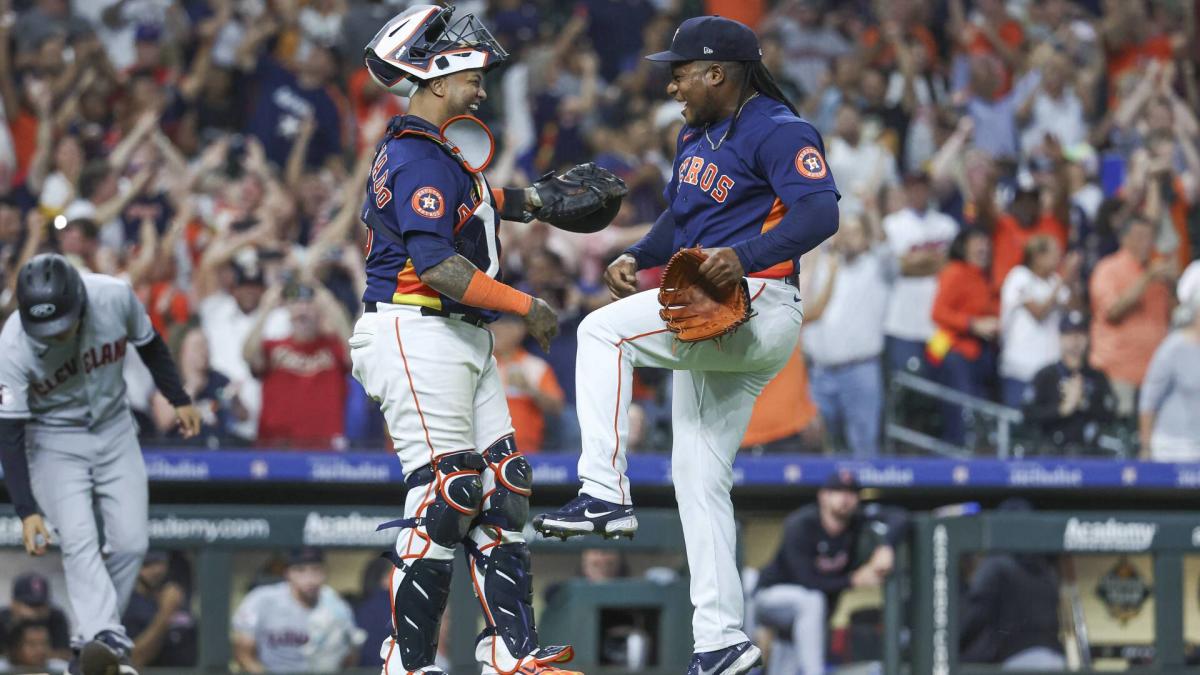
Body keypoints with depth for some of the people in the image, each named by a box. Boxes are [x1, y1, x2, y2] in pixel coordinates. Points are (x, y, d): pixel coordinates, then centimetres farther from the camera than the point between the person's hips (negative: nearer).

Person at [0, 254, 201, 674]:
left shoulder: (115, 297, -23)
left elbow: (149, 345, 0)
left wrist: (178, 400, 6)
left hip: (115, 432, 3)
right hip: (55, 442, -3)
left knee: (130, 543, -5)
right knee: (78, 541, -21)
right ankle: (106, 638, -34)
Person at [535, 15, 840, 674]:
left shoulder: (779, 132, -12)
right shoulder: (697, 137, 18)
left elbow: (820, 212, -26)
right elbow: (680, 218, 29)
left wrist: (746, 258, -39)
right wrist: (637, 256, 8)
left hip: (757, 308, -10)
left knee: (604, 331, -21)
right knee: (698, 479, 8)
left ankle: (605, 494, -26)